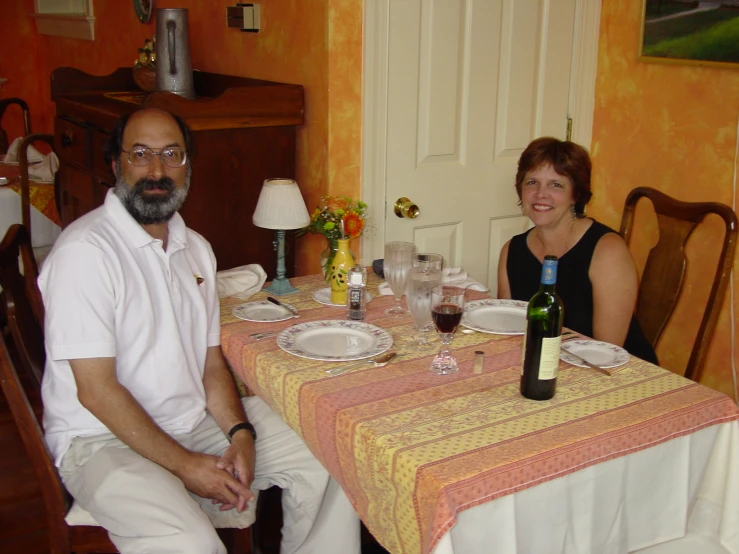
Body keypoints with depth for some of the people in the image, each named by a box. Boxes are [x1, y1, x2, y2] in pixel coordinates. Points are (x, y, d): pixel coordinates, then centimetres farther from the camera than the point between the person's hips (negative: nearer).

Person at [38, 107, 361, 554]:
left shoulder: (196, 248, 11)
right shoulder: (85, 250, -15)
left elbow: (212, 364, 11)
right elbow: (96, 390, -18)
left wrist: (241, 434, -6)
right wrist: (184, 464, -18)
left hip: (195, 420, 7)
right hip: (105, 438, -7)